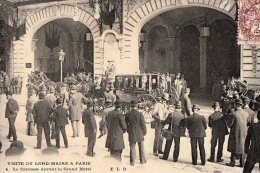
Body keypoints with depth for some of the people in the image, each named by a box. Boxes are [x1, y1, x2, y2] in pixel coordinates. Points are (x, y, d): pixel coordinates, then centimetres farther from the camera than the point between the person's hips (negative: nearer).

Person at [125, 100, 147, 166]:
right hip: (139, 133, -2)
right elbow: (143, 124, -11)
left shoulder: (127, 114, -7)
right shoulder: (140, 114, -17)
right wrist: (145, 132, 4)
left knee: (132, 148, 10)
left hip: (131, 133, 2)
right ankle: (142, 160, 24)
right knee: (141, 147, 14)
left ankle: (132, 162, 14)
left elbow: (126, 124, 3)